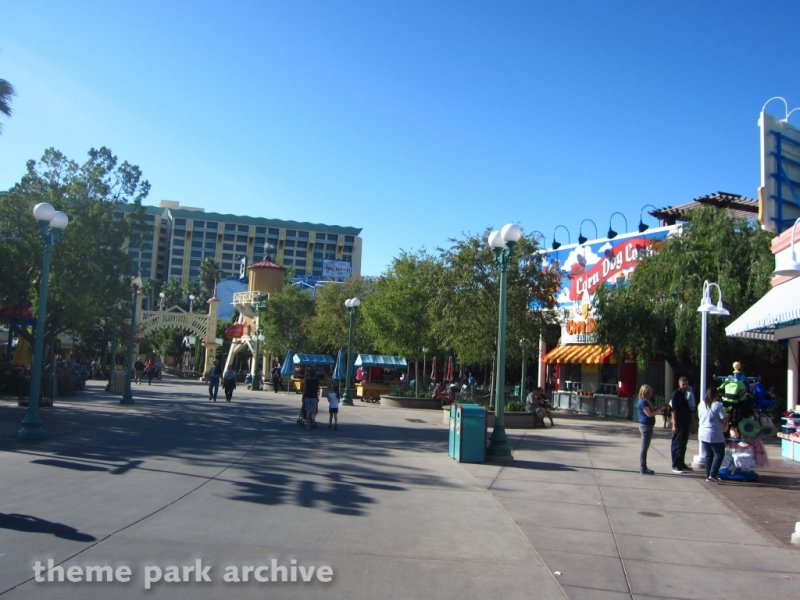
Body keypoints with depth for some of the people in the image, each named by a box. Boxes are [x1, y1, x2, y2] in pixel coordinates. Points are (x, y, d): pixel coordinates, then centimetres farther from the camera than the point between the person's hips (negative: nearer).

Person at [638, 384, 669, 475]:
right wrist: (660, 409, -13)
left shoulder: (646, 401, 17)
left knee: (644, 448, 14)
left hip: (647, 426, 11)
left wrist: (661, 407, 7)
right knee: (644, 448, -7)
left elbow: (652, 411, 18)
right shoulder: (643, 402, -15)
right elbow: (649, 414, -20)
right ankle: (643, 469, -5)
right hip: (645, 426, -11)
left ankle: (643, 467, 20)